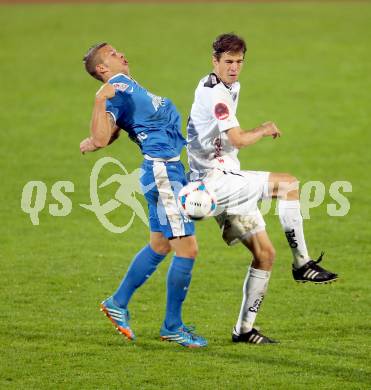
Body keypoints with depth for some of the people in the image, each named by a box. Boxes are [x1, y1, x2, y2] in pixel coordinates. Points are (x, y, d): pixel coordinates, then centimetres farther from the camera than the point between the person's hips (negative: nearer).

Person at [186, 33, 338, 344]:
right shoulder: (214, 94, -16)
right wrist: (265, 130, -7)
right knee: (287, 183, -20)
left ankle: (244, 329, 10)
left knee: (265, 254, 5)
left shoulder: (230, 88, 17)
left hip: (228, 183, 10)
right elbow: (239, 139, -23)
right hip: (216, 181, -10)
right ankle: (302, 263, -14)